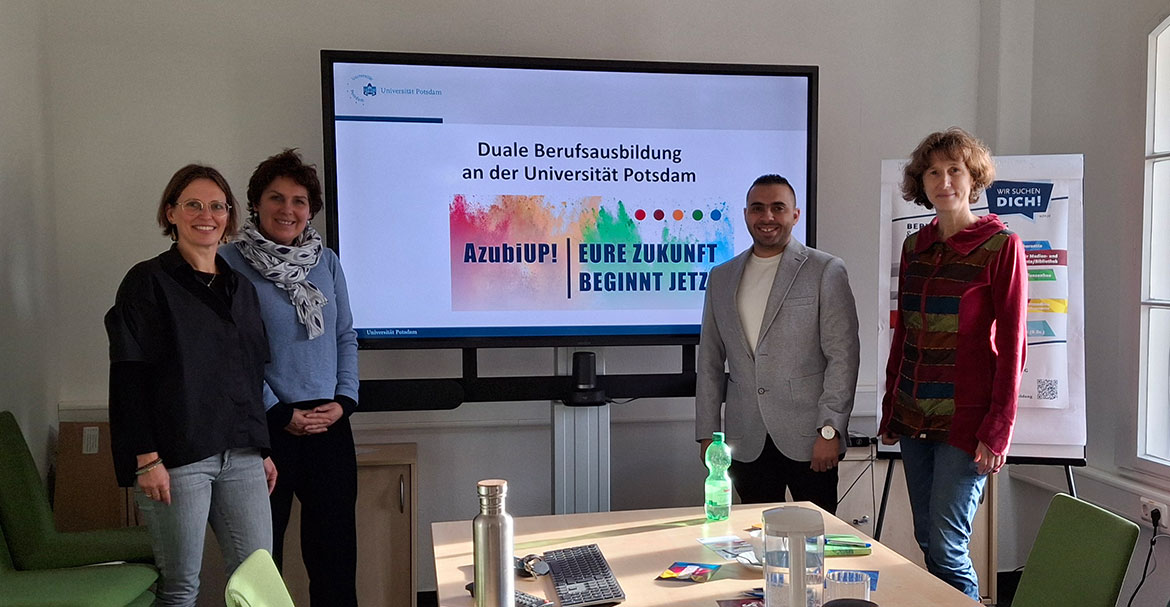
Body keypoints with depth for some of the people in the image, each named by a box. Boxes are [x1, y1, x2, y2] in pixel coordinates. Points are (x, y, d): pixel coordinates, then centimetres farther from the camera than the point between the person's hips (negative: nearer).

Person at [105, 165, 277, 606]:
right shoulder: (148, 282, -1)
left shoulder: (241, 288, 16)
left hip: (241, 455, 5)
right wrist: (146, 459, -14)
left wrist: (264, 450, 17)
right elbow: (128, 376, -7)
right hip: (177, 457, -5)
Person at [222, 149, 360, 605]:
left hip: (329, 424, 4)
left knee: (335, 544, 10)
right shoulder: (230, 263, -5)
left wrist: (344, 400, -2)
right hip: (265, 427, -3)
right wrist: (281, 414, -11)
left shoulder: (327, 262, 8)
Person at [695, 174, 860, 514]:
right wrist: (707, 434, 9)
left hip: (808, 438, -3)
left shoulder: (826, 271, 0)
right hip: (747, 442, 3)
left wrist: (830, 430, -11)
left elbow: (842, 355, -5)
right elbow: (710, 362, 14)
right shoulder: (721, 277, 13)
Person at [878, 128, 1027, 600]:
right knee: (926, 540, 12)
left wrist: (998, 428, -13)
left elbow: (1011, 343, -8)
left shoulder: (1001, 246, -6)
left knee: (947, 546, -5)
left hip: (966, 420, -6)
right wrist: (890, 410, 13)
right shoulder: (914, 247, 10)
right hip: (915, 419, 6)